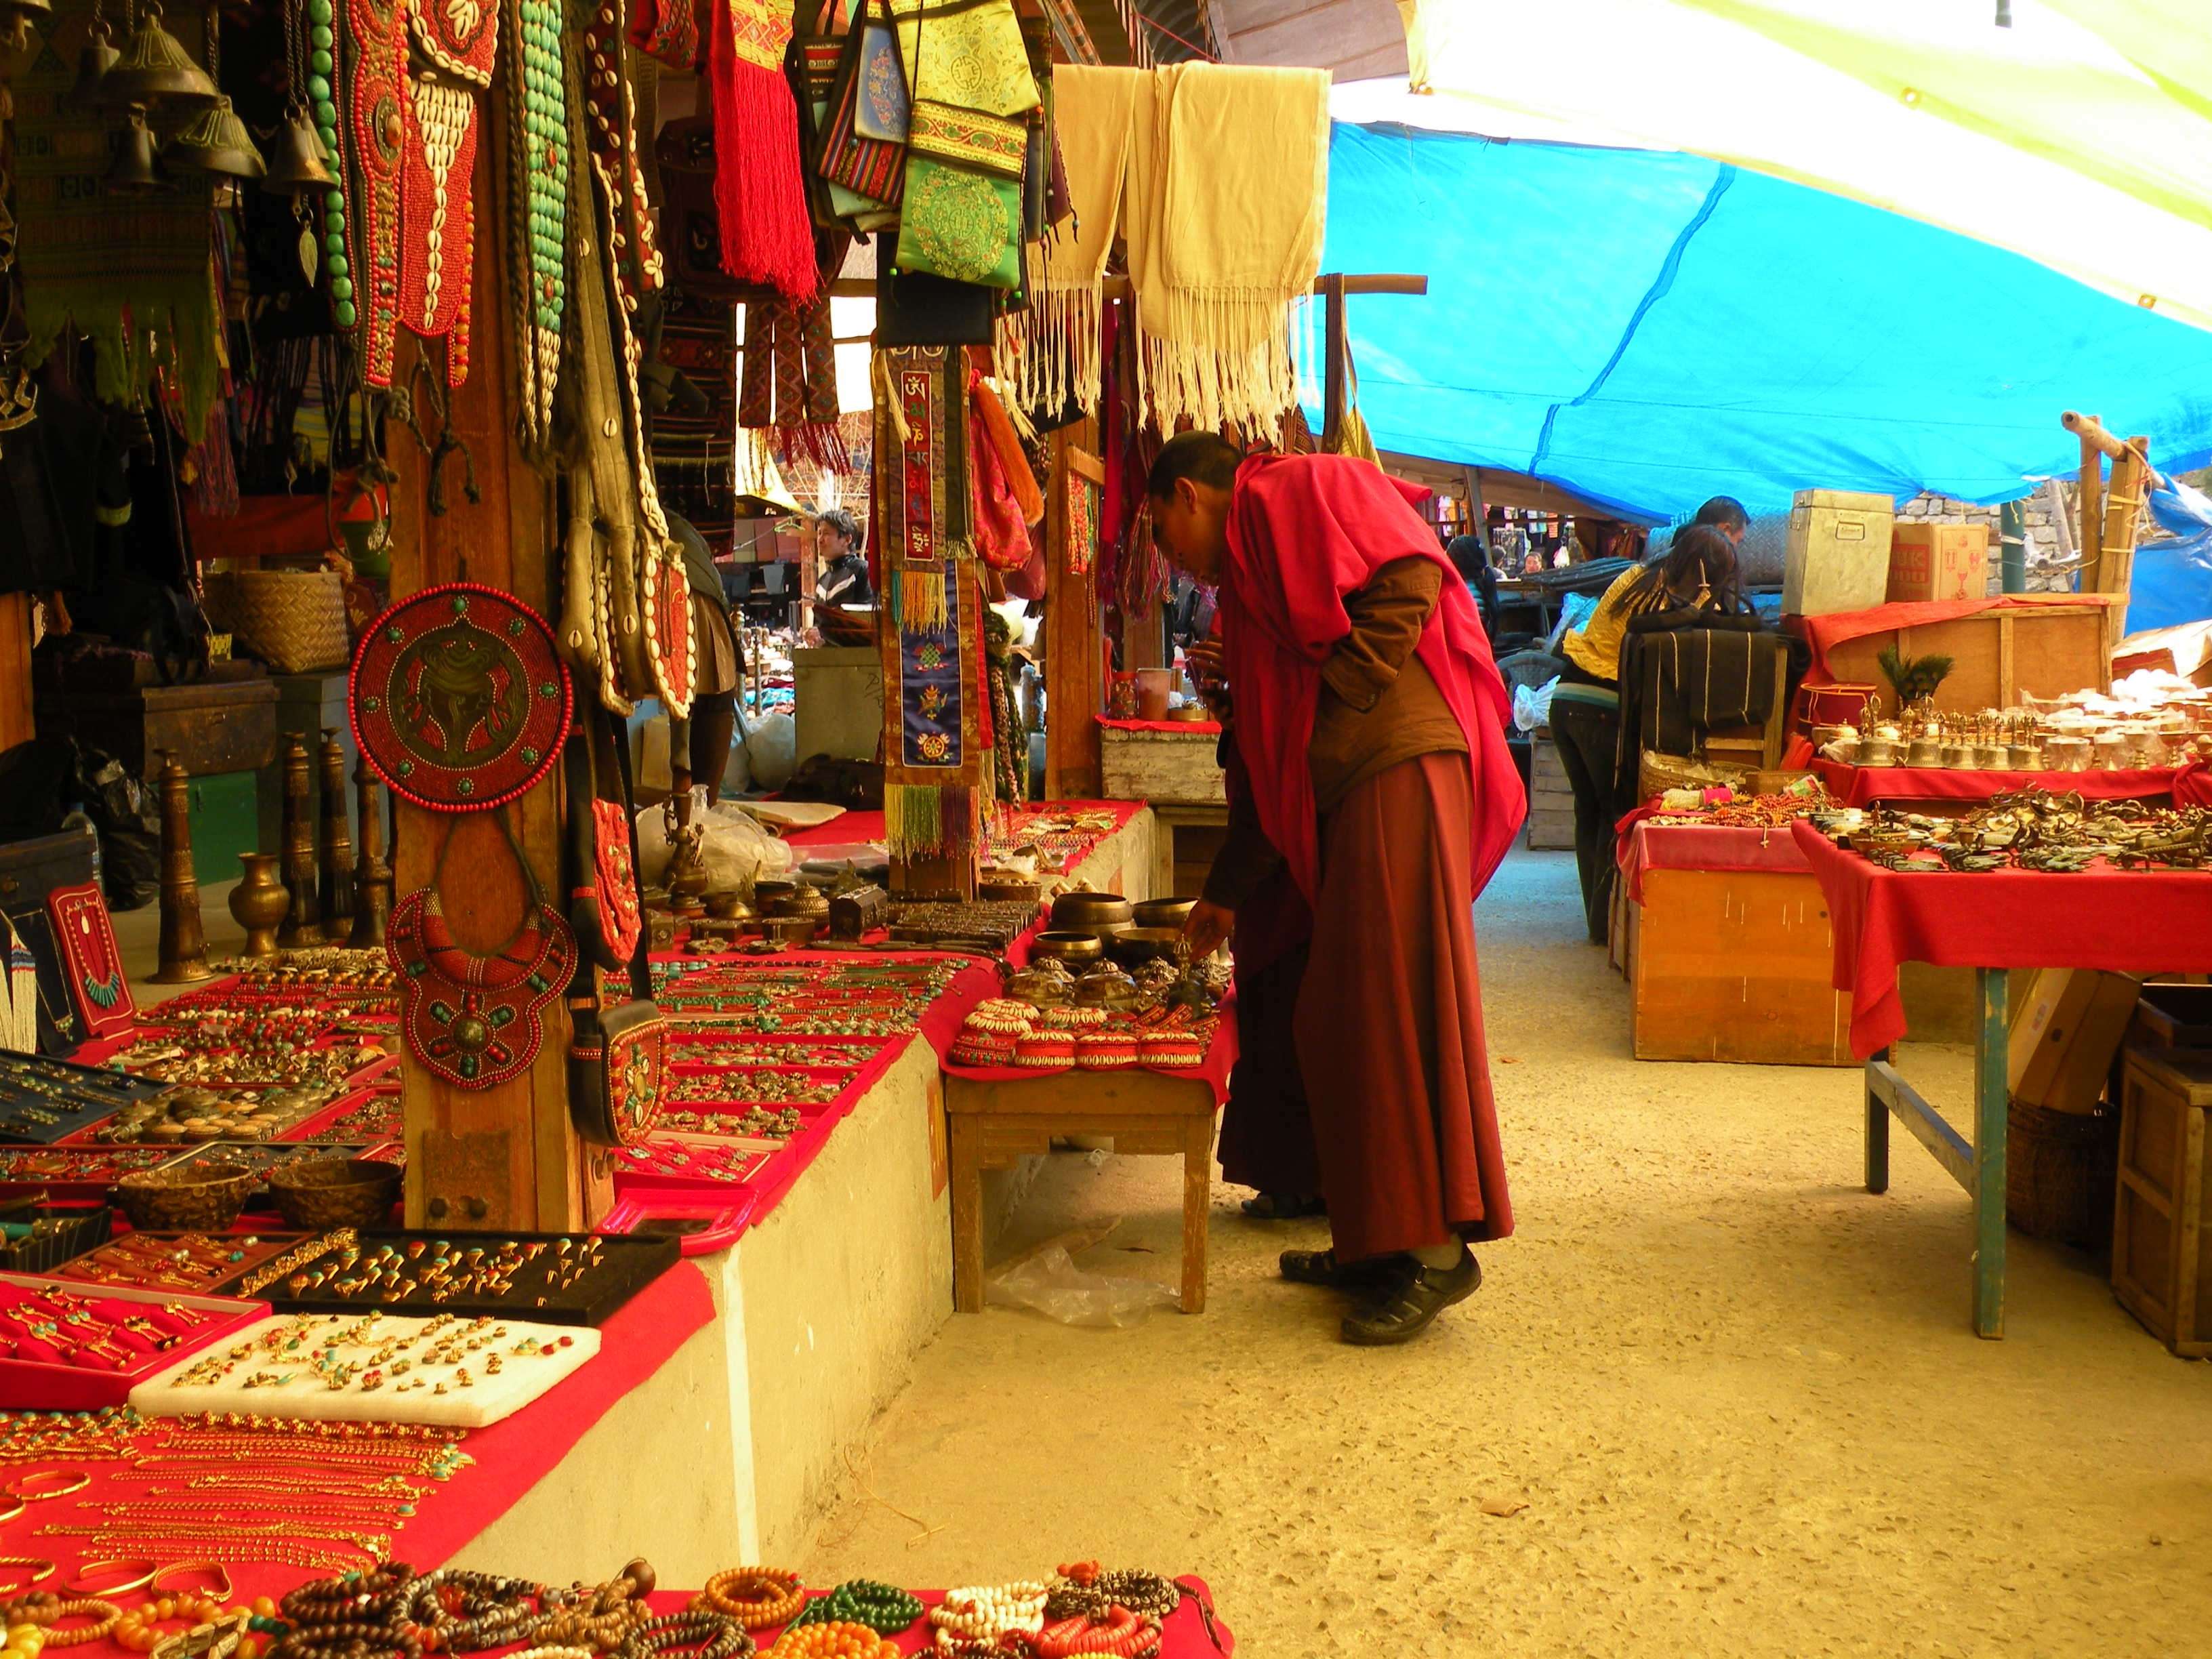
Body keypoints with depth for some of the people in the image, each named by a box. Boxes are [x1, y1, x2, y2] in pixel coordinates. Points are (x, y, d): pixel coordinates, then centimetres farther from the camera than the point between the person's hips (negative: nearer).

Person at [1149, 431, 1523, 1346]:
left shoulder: (1296, 492, 3)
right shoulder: (1247, 578, 28)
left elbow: (1408, 581, -14)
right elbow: (1266, 754, 30)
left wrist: (1339, 697, -11)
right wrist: (1224, 894, 31)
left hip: (1402, 766, -9)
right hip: (1342, 799, 9)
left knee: (1394, 1003, -9)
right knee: (1338, 1021, 9)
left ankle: (1435, 1247, -5)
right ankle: (1376, 1243, 16)